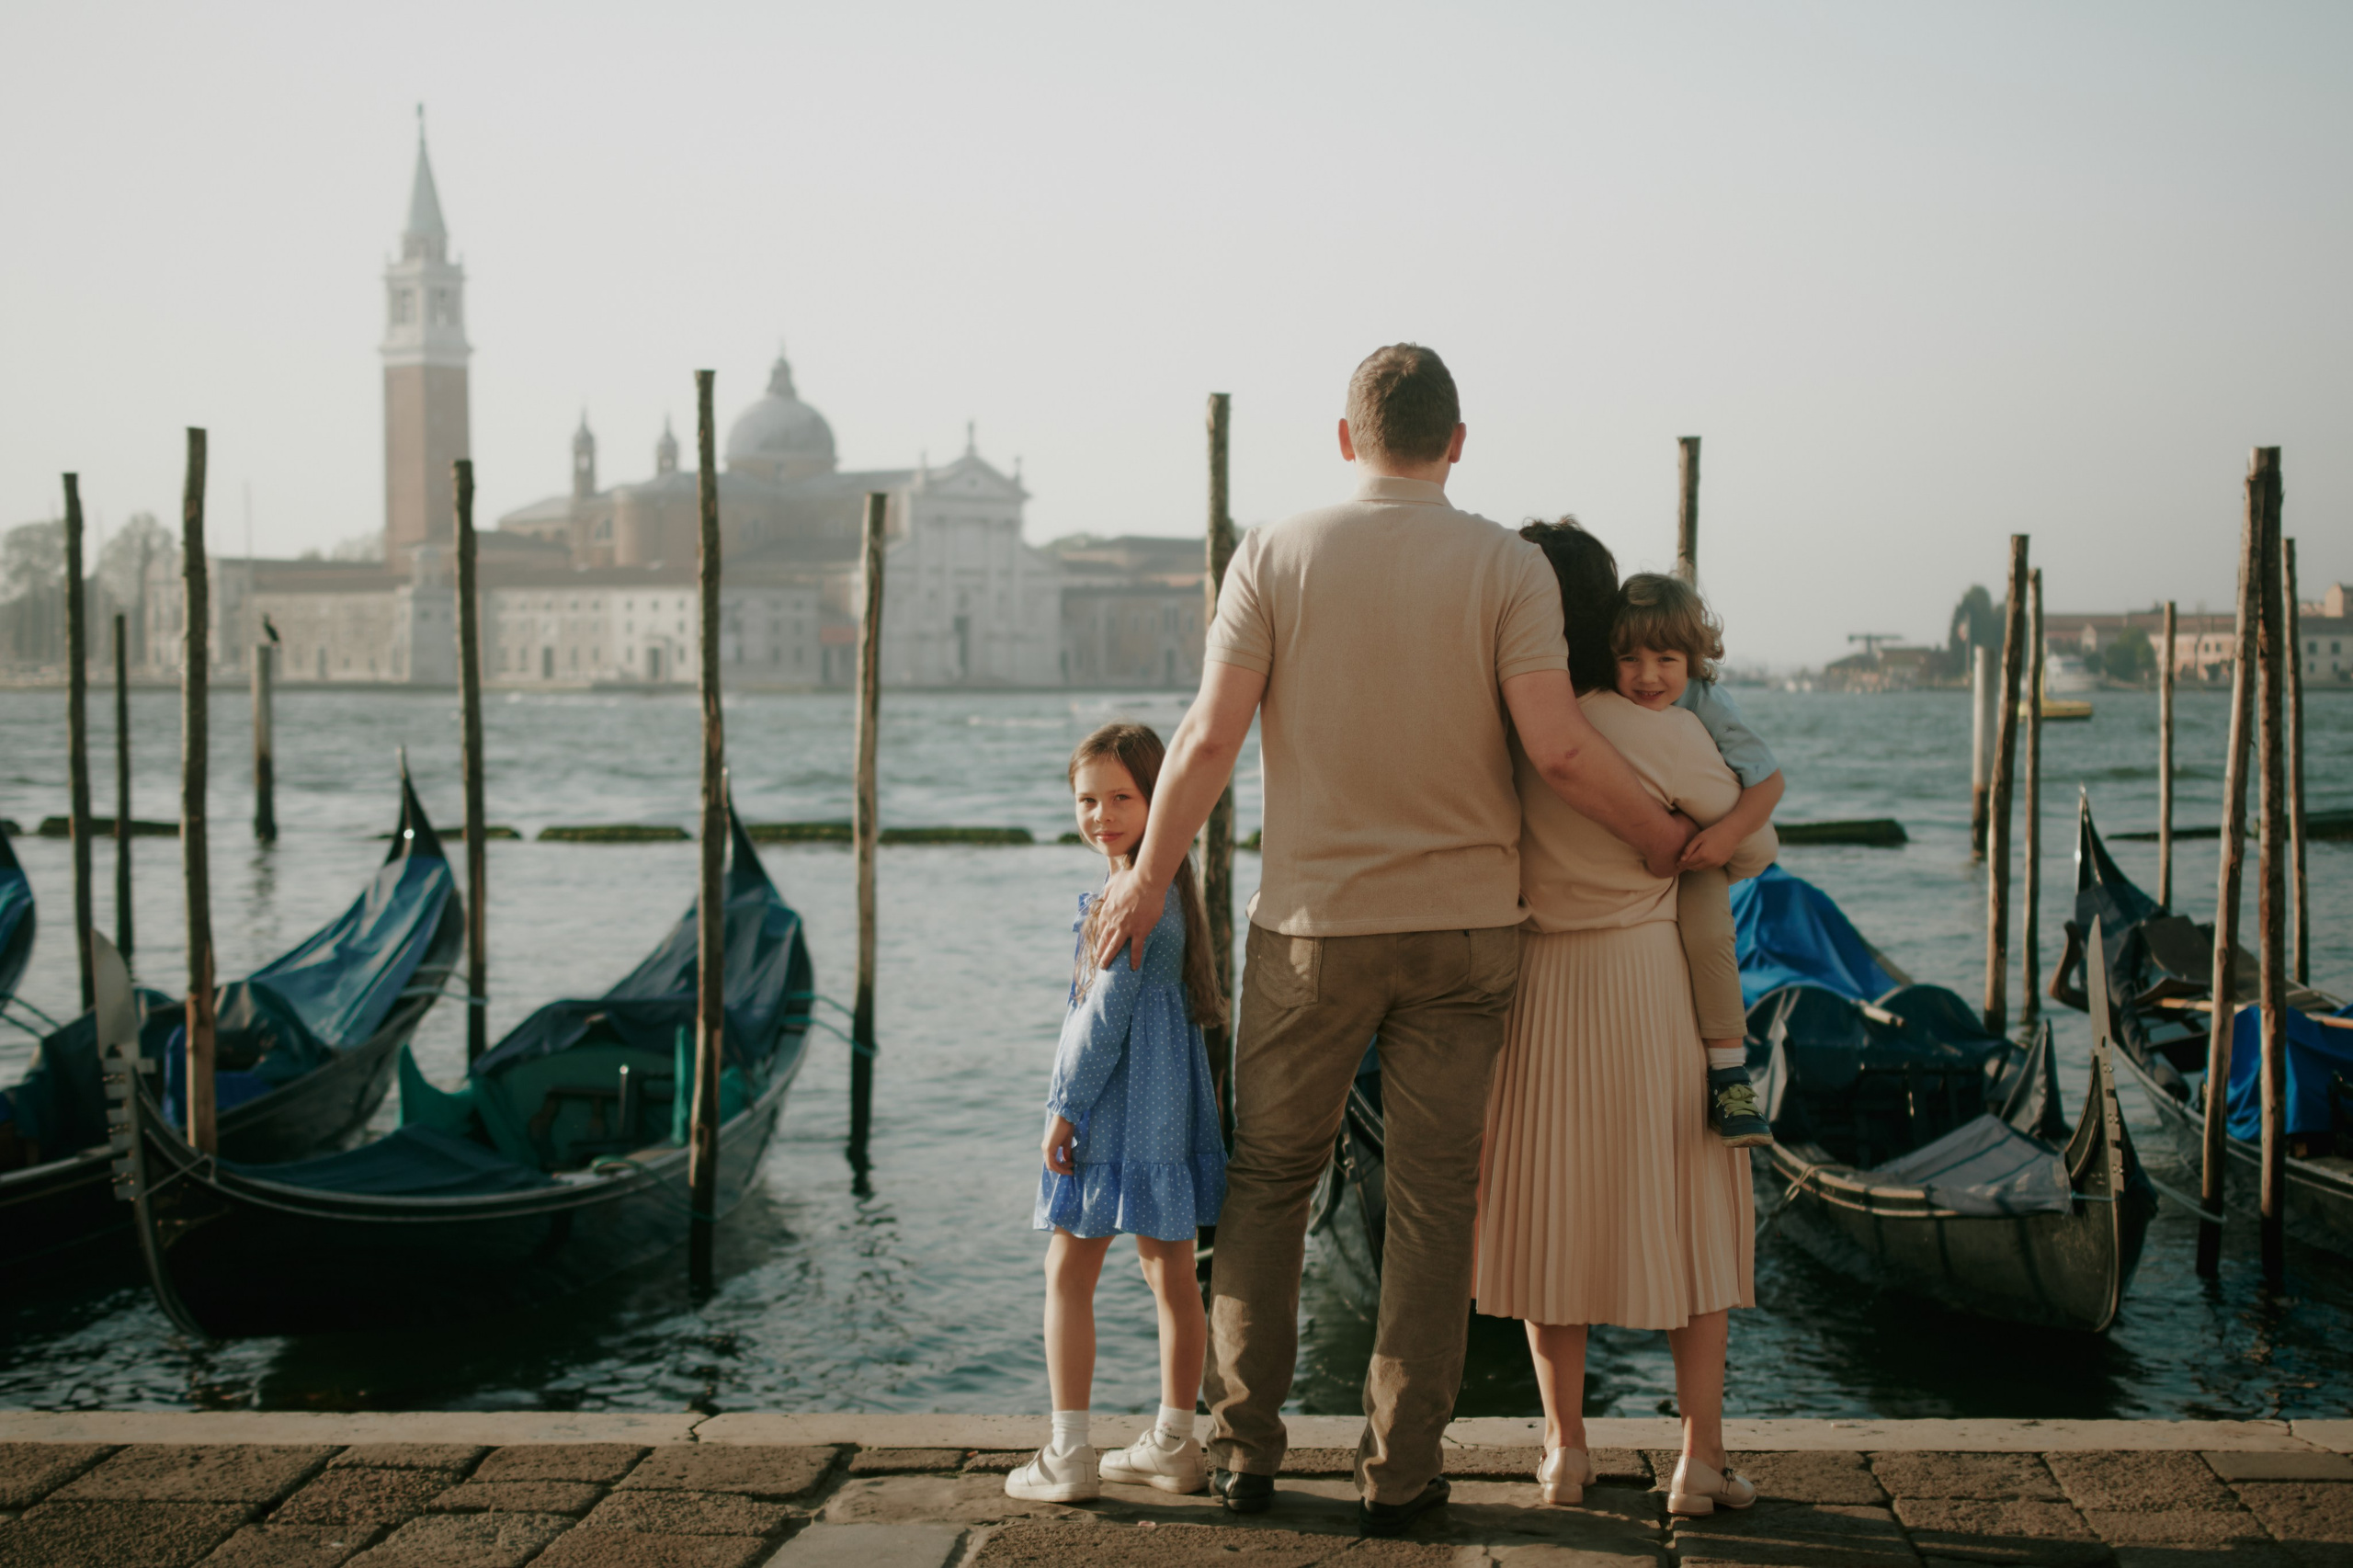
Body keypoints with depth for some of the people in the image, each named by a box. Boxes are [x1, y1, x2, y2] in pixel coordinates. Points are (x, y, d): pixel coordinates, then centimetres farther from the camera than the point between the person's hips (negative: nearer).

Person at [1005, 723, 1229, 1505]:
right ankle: (1174, 1445, 21)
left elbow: (1107, 1009, -19)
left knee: (1068, 1272, -3)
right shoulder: (1171, 884, 13)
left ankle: (1068, 1457, -1)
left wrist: (1066, 1105, -14)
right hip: (1167, 1108, 10)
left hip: (1119, 1107, -10)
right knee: (1170, 1271, 13)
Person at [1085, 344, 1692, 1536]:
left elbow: (1210, 739, -8)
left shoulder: (1277, 555, -4)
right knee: (1432, 1193, 7)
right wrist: (1663, 838, 2)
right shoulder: (1507, 567, -5)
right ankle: (1398, 1471, 11)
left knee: (1269, 1176, 15)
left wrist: (1148, 878, 4)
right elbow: (1558, 748, -14)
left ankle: (1245, 1448, 18)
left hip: (1315, 923, 0)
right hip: (1464, 921, 0)